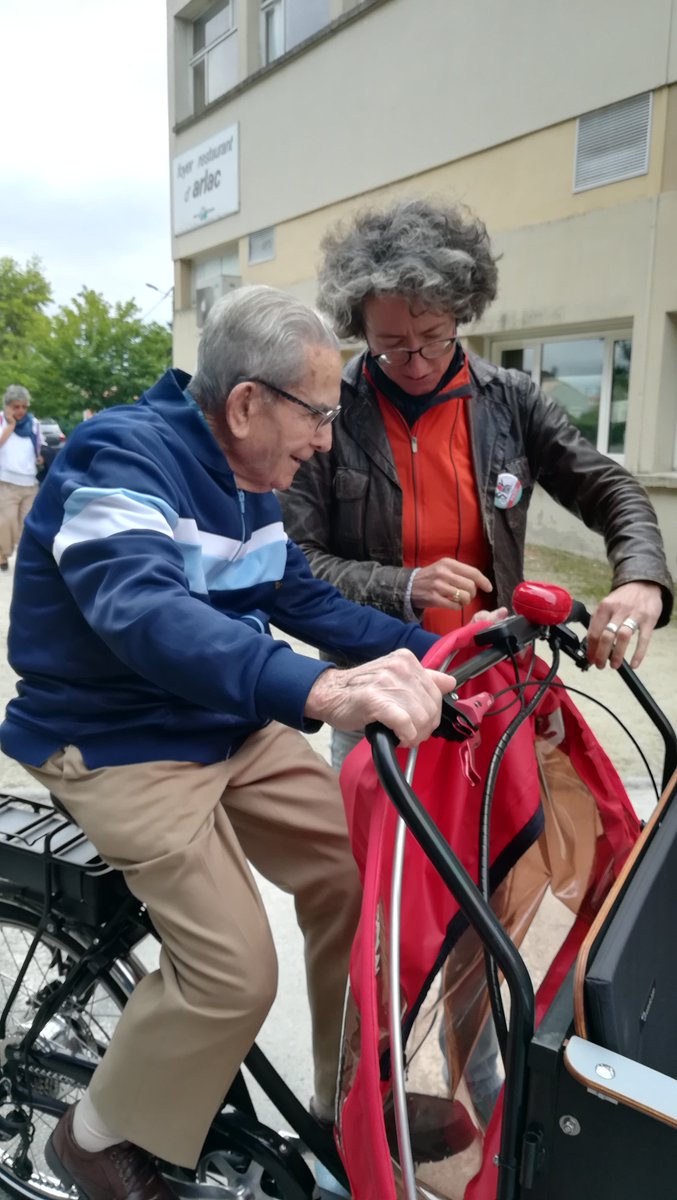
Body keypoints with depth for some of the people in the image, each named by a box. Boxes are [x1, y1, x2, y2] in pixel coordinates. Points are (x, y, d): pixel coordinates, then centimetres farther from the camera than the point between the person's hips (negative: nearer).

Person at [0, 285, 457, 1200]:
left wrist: (433, 647, -3)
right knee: (234, 973, -14)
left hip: (235, 728, 8)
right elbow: (141, 611, -40)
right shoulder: (124, 455, -22)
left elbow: (307, 601, 10)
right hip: (121, 746, -8)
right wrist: (321, 690, -55)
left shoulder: (249, 480, 6)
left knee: (359, 876, 1)